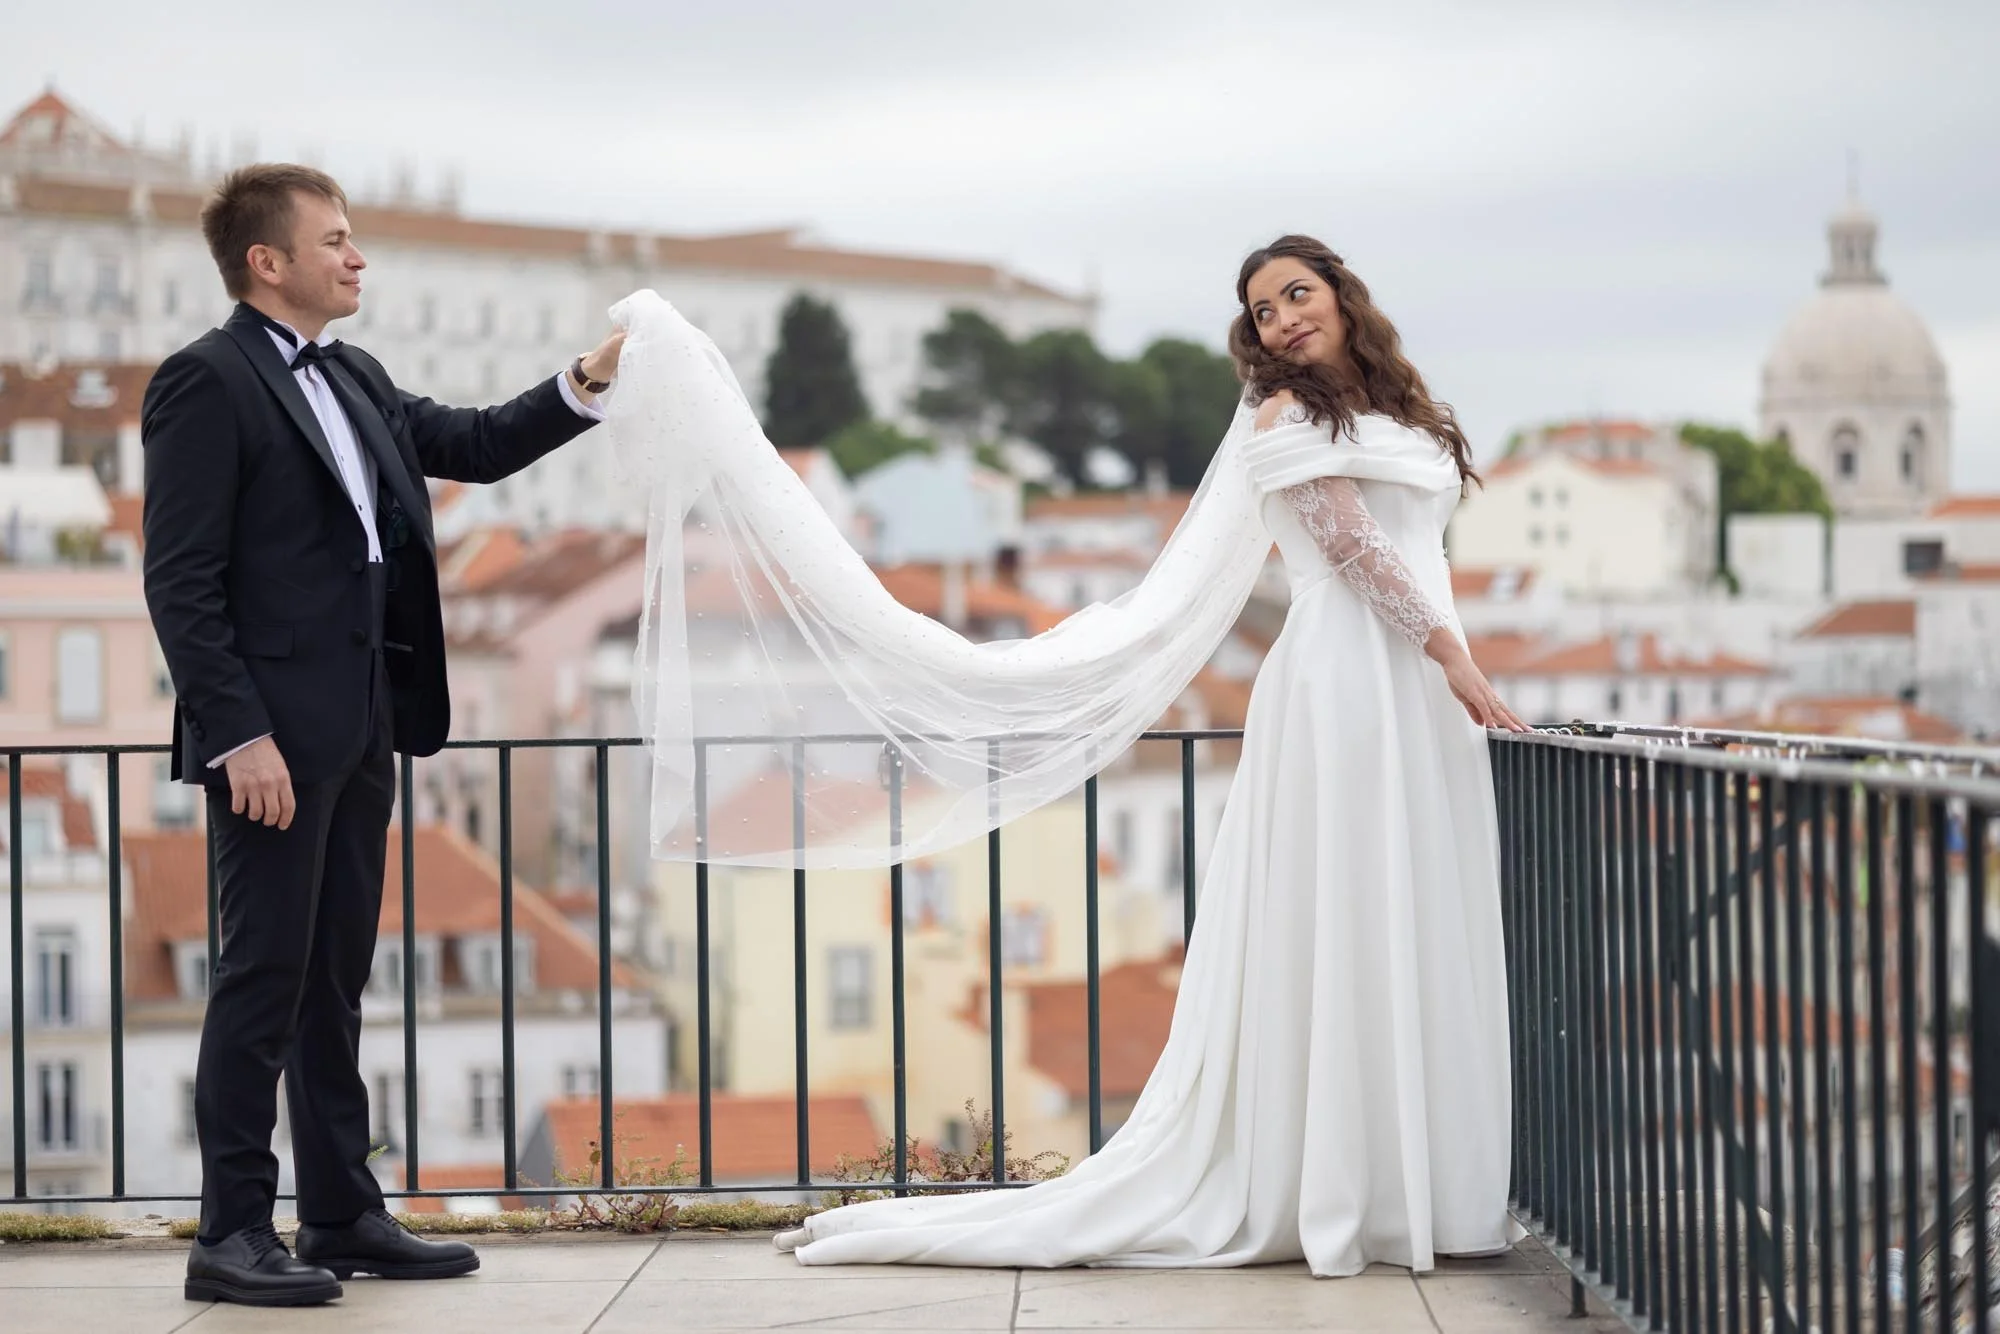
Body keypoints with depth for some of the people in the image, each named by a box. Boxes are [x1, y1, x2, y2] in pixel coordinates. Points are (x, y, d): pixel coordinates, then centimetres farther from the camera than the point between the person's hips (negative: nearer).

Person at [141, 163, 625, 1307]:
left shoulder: (355, 381, 16)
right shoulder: (208, 383, -10)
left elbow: (476, 448, 23)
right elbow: (182, 582, -14)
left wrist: (585, 387, 8)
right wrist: (240, 733, -20)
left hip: (360, 731, 8)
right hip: (273, 737, -8)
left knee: (337, 978, 12)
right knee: (266, 976, -5)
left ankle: (344, 1216, 19)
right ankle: (234, 1236, 1)